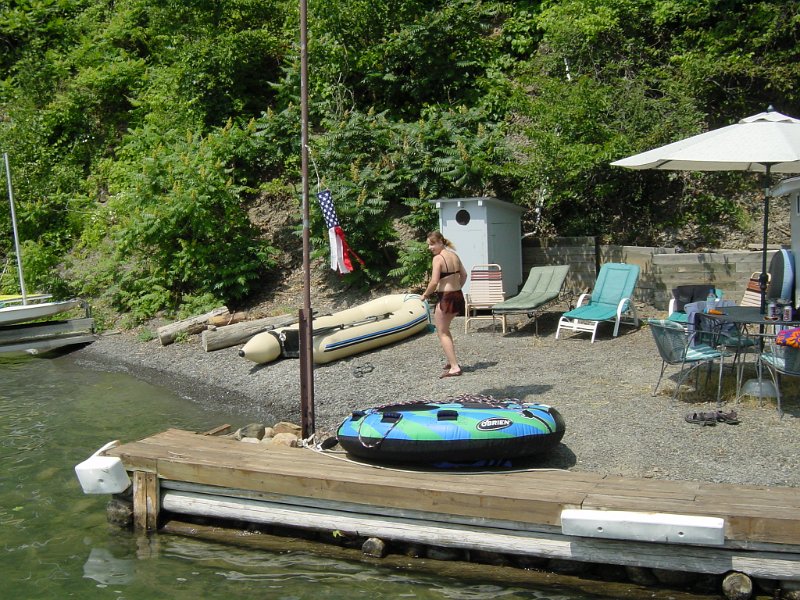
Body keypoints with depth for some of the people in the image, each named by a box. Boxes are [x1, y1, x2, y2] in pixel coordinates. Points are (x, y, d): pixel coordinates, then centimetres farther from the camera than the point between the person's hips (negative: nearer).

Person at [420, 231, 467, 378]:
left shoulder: (438, 258, -14)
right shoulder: (454, 255, 9)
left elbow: (434, 282, -19)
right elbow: (464, 275, 16)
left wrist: (425, 295, -4)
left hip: (446, 298, -8)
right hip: (458, 296, 8)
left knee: (442, 333, 1)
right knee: (445, 329, 25)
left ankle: (454, 367, -7)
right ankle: (452, 361, 30)